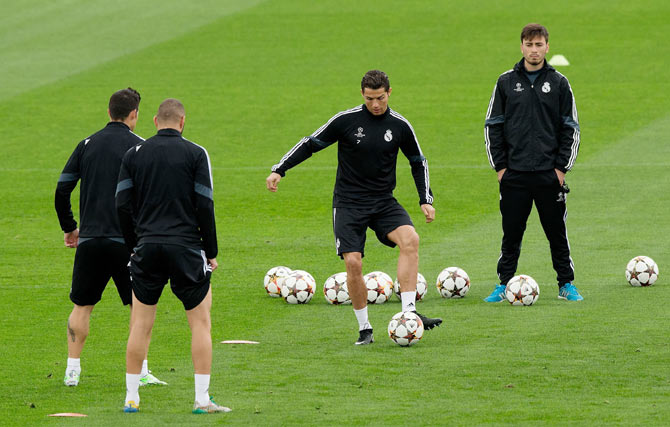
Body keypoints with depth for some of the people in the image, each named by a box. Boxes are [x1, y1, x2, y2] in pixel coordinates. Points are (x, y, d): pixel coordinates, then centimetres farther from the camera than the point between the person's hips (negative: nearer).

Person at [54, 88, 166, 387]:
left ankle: (72, 368, 8)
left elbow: (62, 190, 7)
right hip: (127, 240, -3)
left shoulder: (87, 145, 8)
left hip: (89, 239, 3)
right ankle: (141, 371, 3)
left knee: (82, 306, 13)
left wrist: (68, 228, 19)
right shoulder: (139, 147, -3)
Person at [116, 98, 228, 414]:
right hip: (186, 249, -2)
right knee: (200, 321, 6)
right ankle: (202, 399, 1)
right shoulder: (195, 154, -2)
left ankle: (131, 397, 10)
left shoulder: (134, 154, 6)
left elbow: (123, 205, 4)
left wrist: (134, 245, 14)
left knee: (141, 323, 10)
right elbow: (205, 206, -6)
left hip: (147, 247, 2)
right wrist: (211, 252, 2)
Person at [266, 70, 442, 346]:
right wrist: (279, 170, -5)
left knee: (410, 239, -25)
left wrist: (426, 200, 7)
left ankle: (408, 312, -24)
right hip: (348, 203, -2)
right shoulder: (346, 120, -8)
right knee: (353, 263, -14)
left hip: (384, 201, 2)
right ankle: (364, 328, 3)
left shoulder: (399, 125, 0)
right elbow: (311, 144, 1)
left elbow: (418, 162, 14)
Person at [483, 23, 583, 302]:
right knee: (511, 233, 3)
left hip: (550, 174, -1)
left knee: (557, 232, 4)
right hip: (514, 174, 1)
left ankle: (566, 284, 14)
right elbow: (492, 126, 8)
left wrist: (562, 167, -1)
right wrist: (499, 165, 1)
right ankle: (505, 285, 12)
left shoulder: (558, 83, 3)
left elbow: (571, 129, 6)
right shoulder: (506, 82, 5)